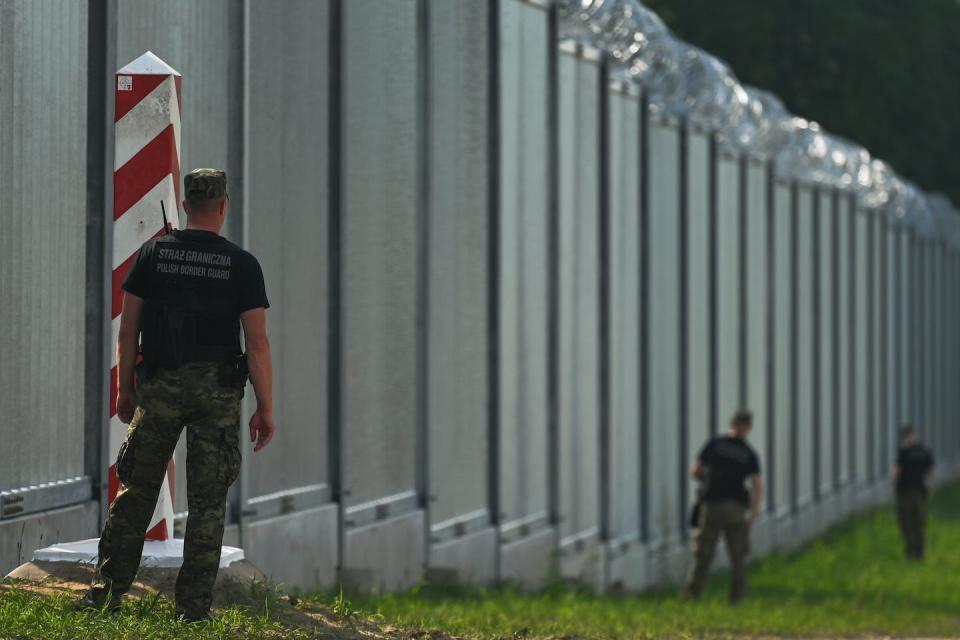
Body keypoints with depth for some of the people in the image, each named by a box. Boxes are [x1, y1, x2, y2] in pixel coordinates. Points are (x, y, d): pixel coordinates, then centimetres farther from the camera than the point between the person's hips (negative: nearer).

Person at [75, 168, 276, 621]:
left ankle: (107, 592, 6)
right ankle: (194, 605, 2)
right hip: (217, 391, -1)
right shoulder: (242, 265, -2)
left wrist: (124, 390, 13)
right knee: (207, 501, 4)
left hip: (160, 386, 1)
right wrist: (265, 410, 0)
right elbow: (257, 343, -5)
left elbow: (128, 329, 3)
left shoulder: (153, 253, 2)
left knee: (136, 490, 9)